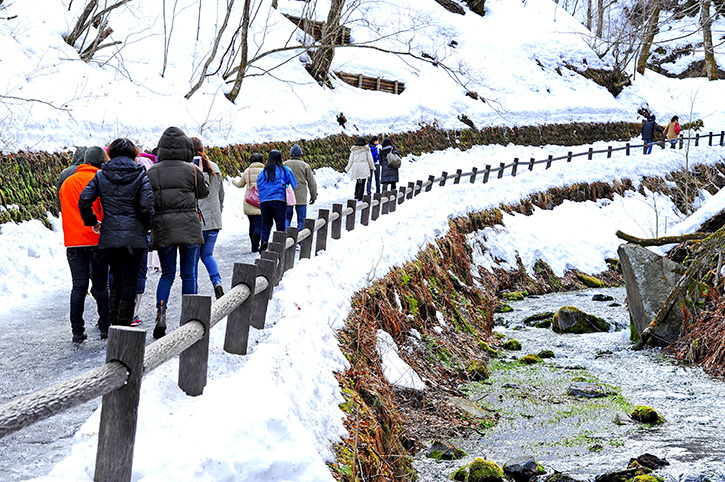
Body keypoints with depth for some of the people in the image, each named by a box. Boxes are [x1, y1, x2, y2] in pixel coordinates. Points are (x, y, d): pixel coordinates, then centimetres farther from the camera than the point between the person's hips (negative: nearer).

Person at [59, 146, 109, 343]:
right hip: (98, 240, -3)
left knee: (78, 286, 3)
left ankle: (77, 331, -1)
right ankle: (105, 328, 10)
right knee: (101, 285, 7)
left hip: (74, 241, 3)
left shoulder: (67, 183, 12)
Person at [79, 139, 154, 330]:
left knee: (117, 278, 19)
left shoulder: (101, 176, 4)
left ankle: (112, 323, 17)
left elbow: (84, 201, -3)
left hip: (109, 236, 3)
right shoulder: (141, 175, -3)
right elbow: (147, 207, -11)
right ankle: (123, 325, 2)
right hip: (134, 237, -3)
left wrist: (92, 222, 12)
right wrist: (145, 228, 6)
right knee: (129, 281, 3)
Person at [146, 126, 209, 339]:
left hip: (162, 227, 1)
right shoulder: (191, 170, -4)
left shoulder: (152, 172, 0)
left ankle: (161, 313, -9)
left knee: (167, 274, 11)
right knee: (188, 274, 8)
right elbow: (204, 192, 11)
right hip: (189, 225, -1)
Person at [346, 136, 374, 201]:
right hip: (364, 167, -3)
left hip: (355, 167, 3)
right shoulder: (366, 149, -4)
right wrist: (372, 167, 14)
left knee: (358, 182, 19)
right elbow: (370, 159, 1)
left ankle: (356, 196, 14)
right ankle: (360, 198, -4)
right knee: (362, 184, 0)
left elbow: (351, 159, 5)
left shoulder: (354, 149, 2)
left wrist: (347, 168, 14)